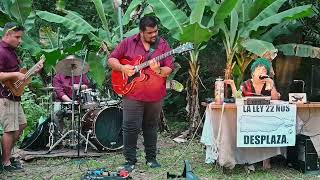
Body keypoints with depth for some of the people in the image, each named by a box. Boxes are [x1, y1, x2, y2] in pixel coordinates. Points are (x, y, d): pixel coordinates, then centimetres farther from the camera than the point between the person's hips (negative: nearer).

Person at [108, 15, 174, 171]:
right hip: (133, 95, -1)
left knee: (151, 128, 14)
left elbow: (169, 69, -4)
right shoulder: (128, 43, -1)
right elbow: (111, 59, 6)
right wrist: (122, 67, -13)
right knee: (131, 128, -1)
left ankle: (151, 158, 27)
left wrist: (158, 71, -24)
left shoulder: (163, 45, 0)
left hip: (156, 96, 2)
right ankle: (130, 160, 11)